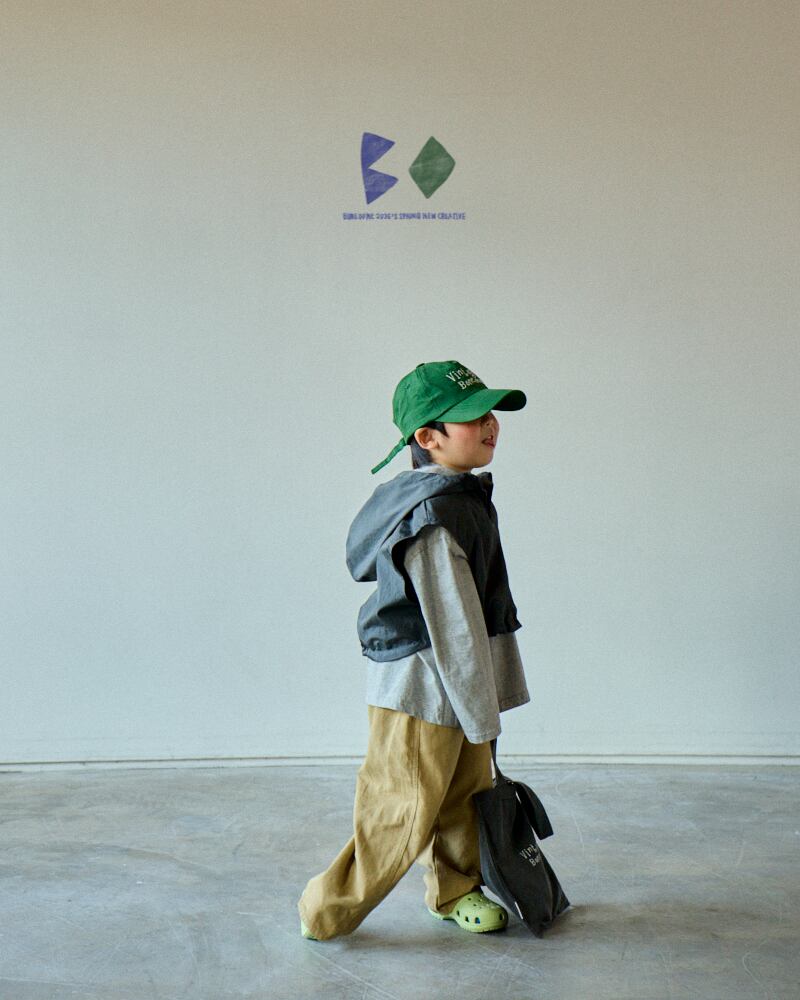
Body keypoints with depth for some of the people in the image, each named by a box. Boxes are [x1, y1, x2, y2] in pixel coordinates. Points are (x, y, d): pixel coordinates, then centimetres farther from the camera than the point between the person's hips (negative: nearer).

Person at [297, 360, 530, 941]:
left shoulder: (464, 495, 8)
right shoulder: (433, 518, -25)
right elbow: (455, 628, -23)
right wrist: (482, 716, -17)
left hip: (456, 686, 10)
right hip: (419, 692, -9)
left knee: (467, 792, 20)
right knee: (402, 814, 2)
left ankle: (456, 892, 40)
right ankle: (327, 912, 18)